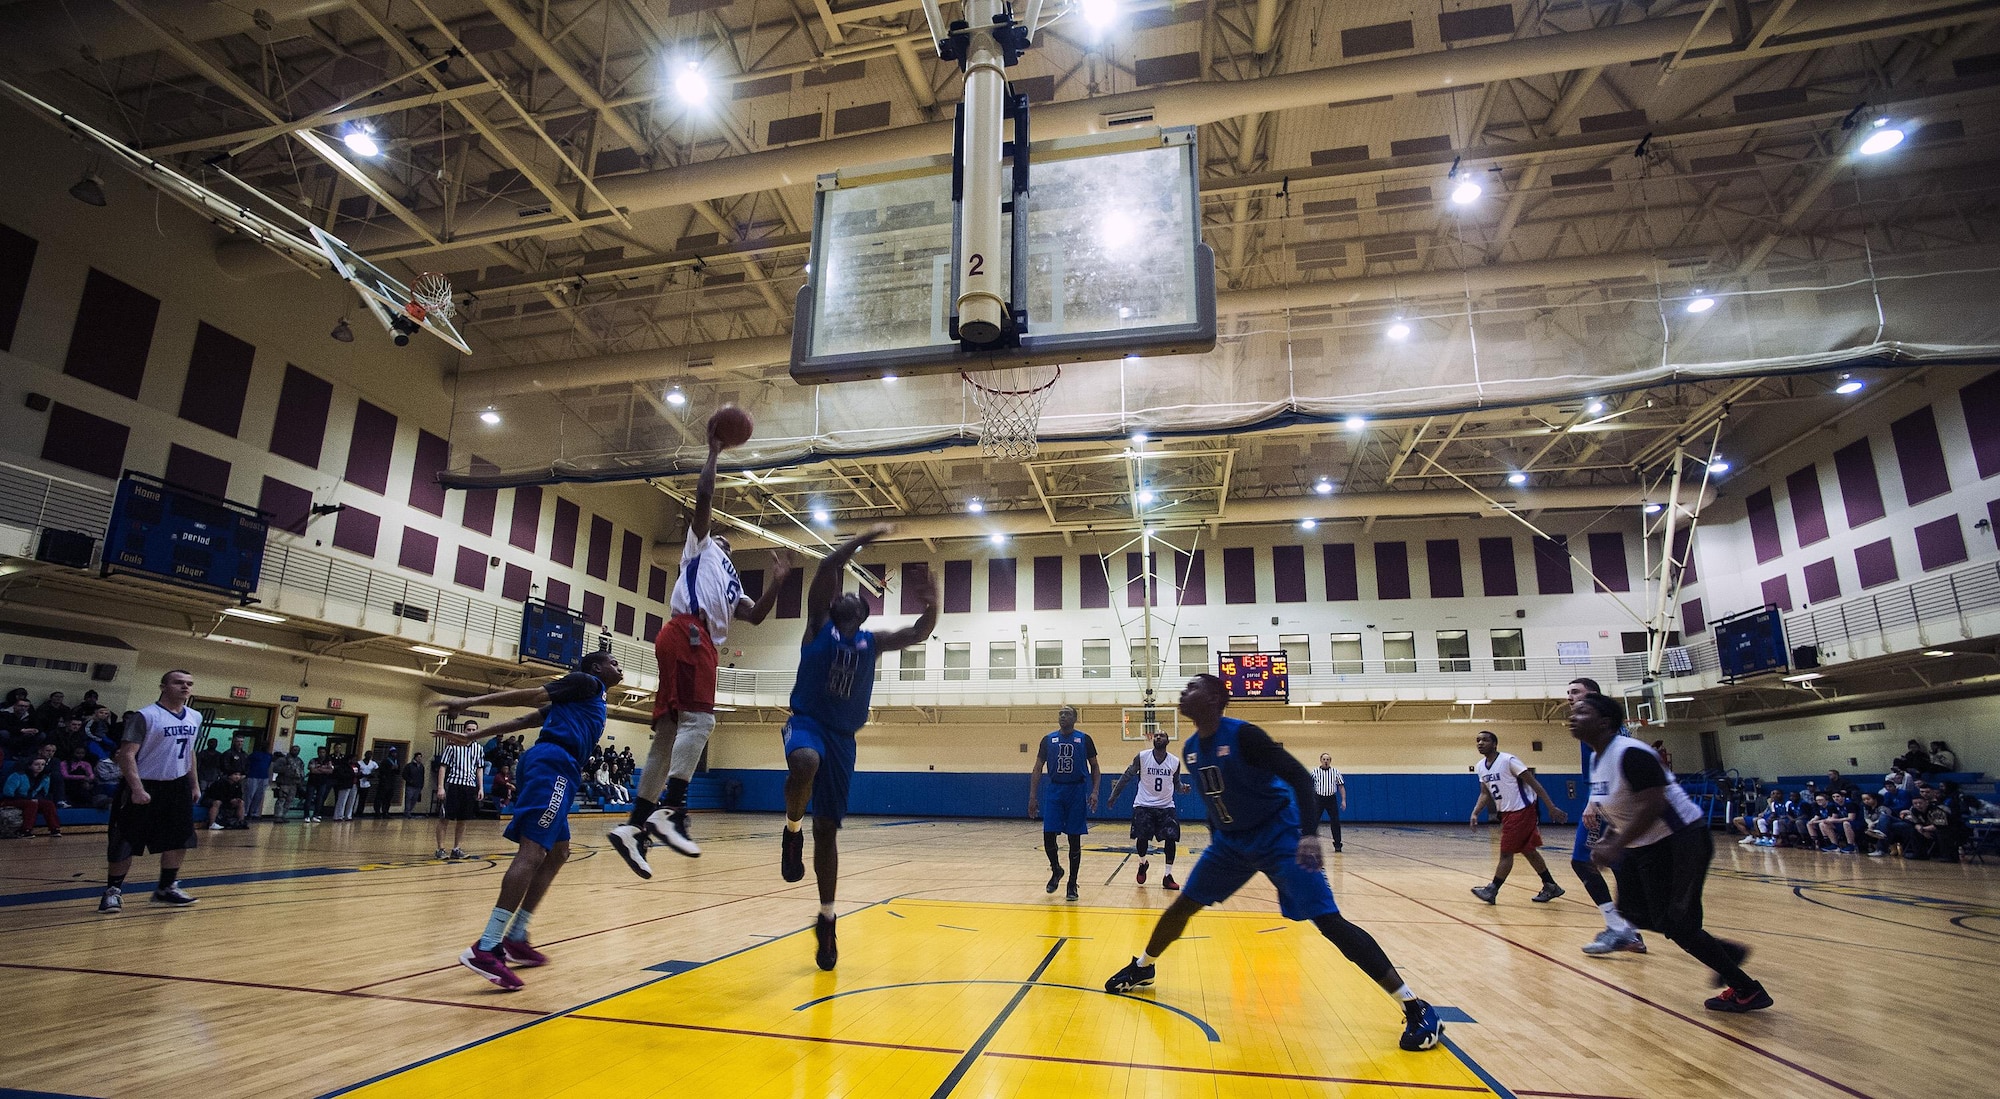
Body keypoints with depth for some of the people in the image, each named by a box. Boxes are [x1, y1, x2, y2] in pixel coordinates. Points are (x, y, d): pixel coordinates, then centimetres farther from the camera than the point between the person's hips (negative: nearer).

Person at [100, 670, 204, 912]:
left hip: (177, 786, 6)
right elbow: (127, 754, -18)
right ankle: (113, 890, 18)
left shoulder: (195, 717, 7)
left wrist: (194, 784, 15)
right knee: (125, 843, 1)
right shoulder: (145, 717, -15)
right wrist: (137, 789, -25)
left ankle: (167, 888, 22)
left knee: (179, 840, 9)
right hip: (145, 786, -6)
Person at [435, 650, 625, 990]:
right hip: (553, 762, -10)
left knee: (557, 853, 14)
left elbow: (525, 719, 26)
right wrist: (469, 703, -12)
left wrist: (477, 735, 23)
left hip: (557, 768, 10)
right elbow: (529, 695, -6)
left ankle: (515, 939, 16)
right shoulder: (586, 683, 4)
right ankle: (486, 948, -25)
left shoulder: (591, 696, 30)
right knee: (532, 851, -18)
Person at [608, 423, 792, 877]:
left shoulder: (732, 584, 37)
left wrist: (777, 581, 18)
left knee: (670, 734, 3)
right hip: (686, 632, -8)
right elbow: (703, 495, 3)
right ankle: (670, 810, -26)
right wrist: (714, 450, 11)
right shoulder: (699, 545, 18)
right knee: (699, 718, -19)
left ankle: (633, 826, 2)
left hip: (700, 642, 9)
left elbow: (755, 615, 25)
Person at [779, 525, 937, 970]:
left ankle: (826, 920, 17)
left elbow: (919, 633, 12)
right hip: (806, 721, -3)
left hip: (842, 737, 3)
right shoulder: (818, 626, 6)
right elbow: (827, 567, -4)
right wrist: (865, 538, -3)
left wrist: (932, 602, -7)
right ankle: (792, 830, -10)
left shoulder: (872, 642, 16)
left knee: (827, 830, 4)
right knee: (805, 762, -40)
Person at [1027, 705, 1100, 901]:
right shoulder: (1048, 740, 5)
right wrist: (1032, 796, -1)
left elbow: (1094, 768, 5)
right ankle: (1056, 870, 23)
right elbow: (1037, 769, 7)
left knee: (1074, 839, 2)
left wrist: (1094, 791, -9)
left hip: (1077, 792, -1)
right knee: (1048, 836, -5)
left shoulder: (1084, 739, 1)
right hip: (1054, 791, 1)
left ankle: (1072, 884, 12)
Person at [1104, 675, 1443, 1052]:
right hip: (1231, 839, 7)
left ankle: (1417, 1010, -5)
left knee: (1329, 921, -14)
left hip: (1278, 836, -7)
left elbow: (1300, 777, -25)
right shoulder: (1191, 749, 0)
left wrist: (1309, 834, -35)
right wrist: (1215, 837, 22)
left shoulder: (1243, 735, -23)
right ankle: (1142, 968, 32)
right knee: (1183, 905, 9)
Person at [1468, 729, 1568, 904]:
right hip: (1506, 812, 8)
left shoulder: (1508, 760, -19)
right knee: (1528, 850, 16)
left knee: (1506, 852, -5)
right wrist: (1475, 813, -1)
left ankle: (1492, 890, 1)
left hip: (1522, 811, -8)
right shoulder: (1480, 767, 4)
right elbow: (1485, 793, 12)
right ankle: (1551, 887, 30)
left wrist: (1552, 808, -19)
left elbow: (1533, 783, -17)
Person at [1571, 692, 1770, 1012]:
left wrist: (1615, 848, -31)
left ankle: (1747, 990, 10)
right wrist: (1607, 839, 4)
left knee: (1673, 922, -9)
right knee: (1633, 910, 14)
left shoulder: (1630, 754, -26)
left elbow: (1652, 806, -32)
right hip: (1645, 845, 10)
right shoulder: (1596, 760, 5)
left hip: (1680, 840, -10)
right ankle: (1726, 950, 28)